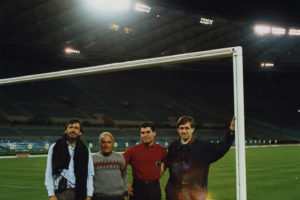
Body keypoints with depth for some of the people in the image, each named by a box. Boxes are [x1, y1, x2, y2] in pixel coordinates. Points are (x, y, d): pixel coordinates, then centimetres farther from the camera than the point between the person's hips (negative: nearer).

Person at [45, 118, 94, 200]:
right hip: (61, 192, -1)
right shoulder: (54, 147, 7)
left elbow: (90, 174, 7)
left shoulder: (85, 150, 10)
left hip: (80, 193, 2)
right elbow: (49, 174, 4)